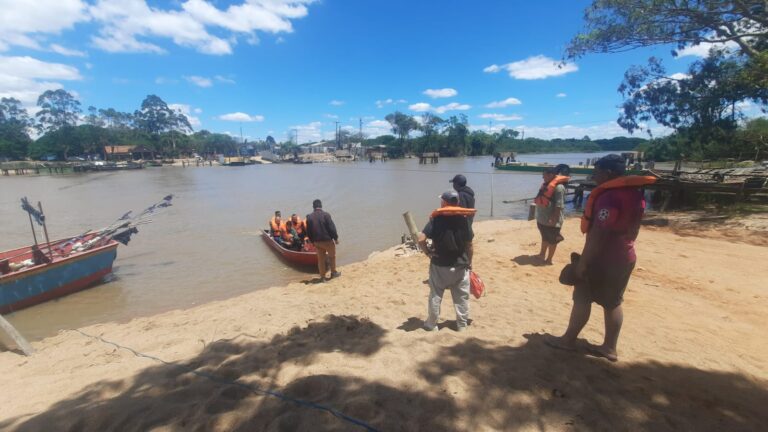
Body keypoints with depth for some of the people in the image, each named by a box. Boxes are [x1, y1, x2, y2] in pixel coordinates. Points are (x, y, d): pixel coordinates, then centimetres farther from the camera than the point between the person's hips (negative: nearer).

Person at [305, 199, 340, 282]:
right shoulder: (325, 215, -14)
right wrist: (335, 238, -2)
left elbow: (308, 232, 5)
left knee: (321, 259, 13)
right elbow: (332, 228, -14)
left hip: (317, 242, 4)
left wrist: (313, 241, 16)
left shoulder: (309, 217, -1)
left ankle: (322, 277, 19)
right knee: (332, 256, 18)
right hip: (327, 240, -4)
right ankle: (333, 272, 28)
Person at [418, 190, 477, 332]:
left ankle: (431, 324, 21)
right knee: (462, 296, 15)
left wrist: (427, 252, -5)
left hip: (440, 264, -2)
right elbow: (468, 242, 6)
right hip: (460, 264, 2)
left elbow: (421, 239, -20)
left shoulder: (436, 218, -10)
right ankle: (462, 324, 25)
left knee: (435, 296, 11)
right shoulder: (464, 218, 0)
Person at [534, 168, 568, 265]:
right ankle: (542, 255, 36)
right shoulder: (546, 185, 10)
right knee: (545, 238, 22)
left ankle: (549, 259, 15)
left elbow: (559, 205, -23)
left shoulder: (558, 187, -19)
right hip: (541, 218, 9)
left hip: (551, 220, -9)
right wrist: (539, 215, 19)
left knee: (552, 240, 5)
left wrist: (554, 219, -25)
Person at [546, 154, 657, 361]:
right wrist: (622, 247, 23)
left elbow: (598, 234, -25)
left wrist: (583, 260, -20)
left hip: (603, 258, -9)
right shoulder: (634, 194, 8)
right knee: (612, 302, 15)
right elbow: (631, 230, 15)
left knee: (582, 298, 4)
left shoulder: (610, 197, -22)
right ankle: (610, 347, 23)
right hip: (623, 257, 9)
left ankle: (569, 339, 16)